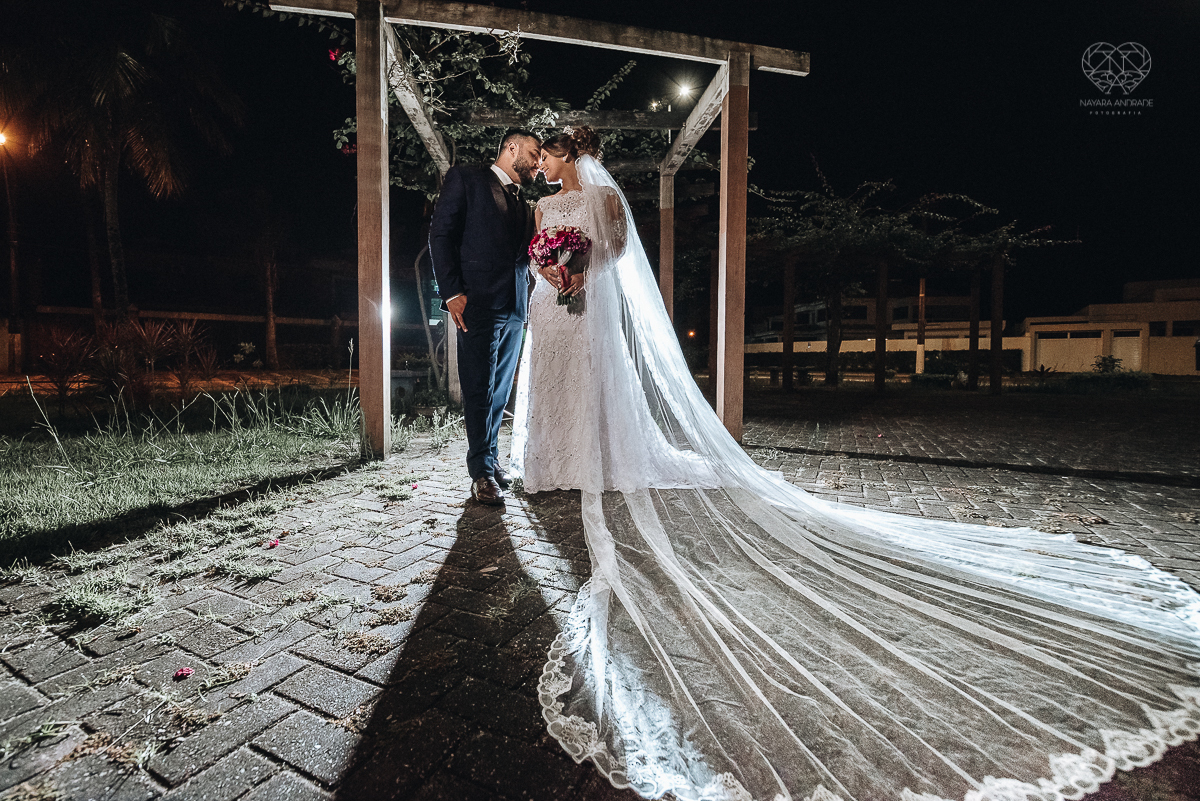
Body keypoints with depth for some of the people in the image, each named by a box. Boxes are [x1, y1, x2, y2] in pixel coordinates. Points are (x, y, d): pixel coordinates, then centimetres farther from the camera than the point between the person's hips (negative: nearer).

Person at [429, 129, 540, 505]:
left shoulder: (524, 203, 24)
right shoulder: (466, 179, 6)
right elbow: (441, 235, -2)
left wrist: (528, 305, 7)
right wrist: (452, 293, -12)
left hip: (514, 308, 6)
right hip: (478, 304, -6)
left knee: (500, 392, 9)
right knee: (480, 390, -6)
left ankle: (490, 459, 20)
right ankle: (482, 473, 2)